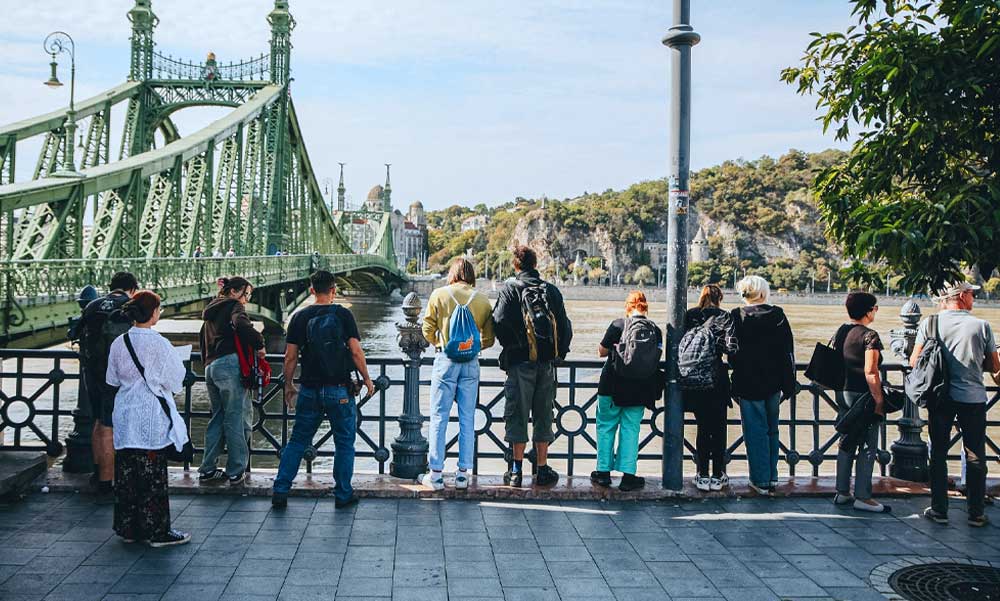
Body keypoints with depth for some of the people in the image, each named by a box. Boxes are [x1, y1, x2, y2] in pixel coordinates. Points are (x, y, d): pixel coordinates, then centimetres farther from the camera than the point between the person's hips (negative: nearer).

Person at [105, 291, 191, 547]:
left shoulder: (119, 343, 0)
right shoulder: (158, 343, -16)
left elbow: (113, 379, 11)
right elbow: (175, 379, -8)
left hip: (125, 415, 6)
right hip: (152, 415, -6)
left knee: (126, 473, 12)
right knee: (153, 475, 1)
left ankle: (128, 528, 21)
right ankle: (157, 530, 8)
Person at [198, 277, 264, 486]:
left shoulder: (210, 311, 24)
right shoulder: (234, 306, -1)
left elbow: (203, 340, 26)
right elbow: (242, 325, -22)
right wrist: (259, 344, -12)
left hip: (210, 367, 8)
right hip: (230, 364, -8)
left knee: (218, 418, 16)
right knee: (235, 419, -3)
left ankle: (207, 470, 17)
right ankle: (236, 472, 1)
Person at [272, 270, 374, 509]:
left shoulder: (300, 317, 2)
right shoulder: (343, 314, -5)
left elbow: (290, 357, 2)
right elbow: (356, 352, -9)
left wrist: (288, 385, 14)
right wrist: (367, 379, 3)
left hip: (310, 390, 3)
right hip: (339, 390, -3)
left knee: (297, 442, 12)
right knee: (344, 443, 9)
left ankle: (280, 492, 11)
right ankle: (343, 495, 14)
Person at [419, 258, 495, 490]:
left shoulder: (439, 295, -3)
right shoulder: (482, 300, 2)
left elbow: (428, 330, 0)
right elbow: (488, 338, 3)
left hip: (445, 361, -2)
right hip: (471, 364, 2)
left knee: (439, 418, 4)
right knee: (467, 419, 9)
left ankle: (436, 474, 5)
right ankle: (463, 473, 12)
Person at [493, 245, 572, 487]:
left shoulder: (510, 288, -3)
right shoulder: (552, 290, 8)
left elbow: (500, 321, -13)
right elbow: (565, 326, 7)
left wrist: (509, 347, 3)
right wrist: (559, 353, 15)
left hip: (520, 361, -3)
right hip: (547, 363, 3)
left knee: (517, 415, 2)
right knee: (543, 415, 10)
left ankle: (517, 470, 4)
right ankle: (542, 470, 14)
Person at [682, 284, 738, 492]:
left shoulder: (689, 316, 2)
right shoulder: (724, 317, -5)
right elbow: (732, 348, -12)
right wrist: (719, 344, 8)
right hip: (716, 379, -2)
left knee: (702, 428, 12)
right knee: (718, 428, 10)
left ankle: (703, 476, 12)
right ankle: (718, 476, 13)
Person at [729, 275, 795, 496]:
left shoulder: (736, 317, -7)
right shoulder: (778, 316, -2)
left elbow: (732, 353, -6)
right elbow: (788, 352, 0)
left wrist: (735, 386, 3)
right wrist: (789, 385, 6)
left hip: (747, 383, -2)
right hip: (773, 383, 2)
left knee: (755, 432, 5)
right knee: (771, 430, 16)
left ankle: (761, 481, 8)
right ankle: (772, 477, 23)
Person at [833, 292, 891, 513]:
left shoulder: (841, 331, 8)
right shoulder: (869, 336, -16)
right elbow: (870, 372, -22)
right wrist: (879, 400, -18)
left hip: (843, 393, 8)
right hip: (862, 395, -8)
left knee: (847, 443, 15)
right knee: (867, 447, 1)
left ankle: (842, 492, 21)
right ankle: (862, 497, 5)